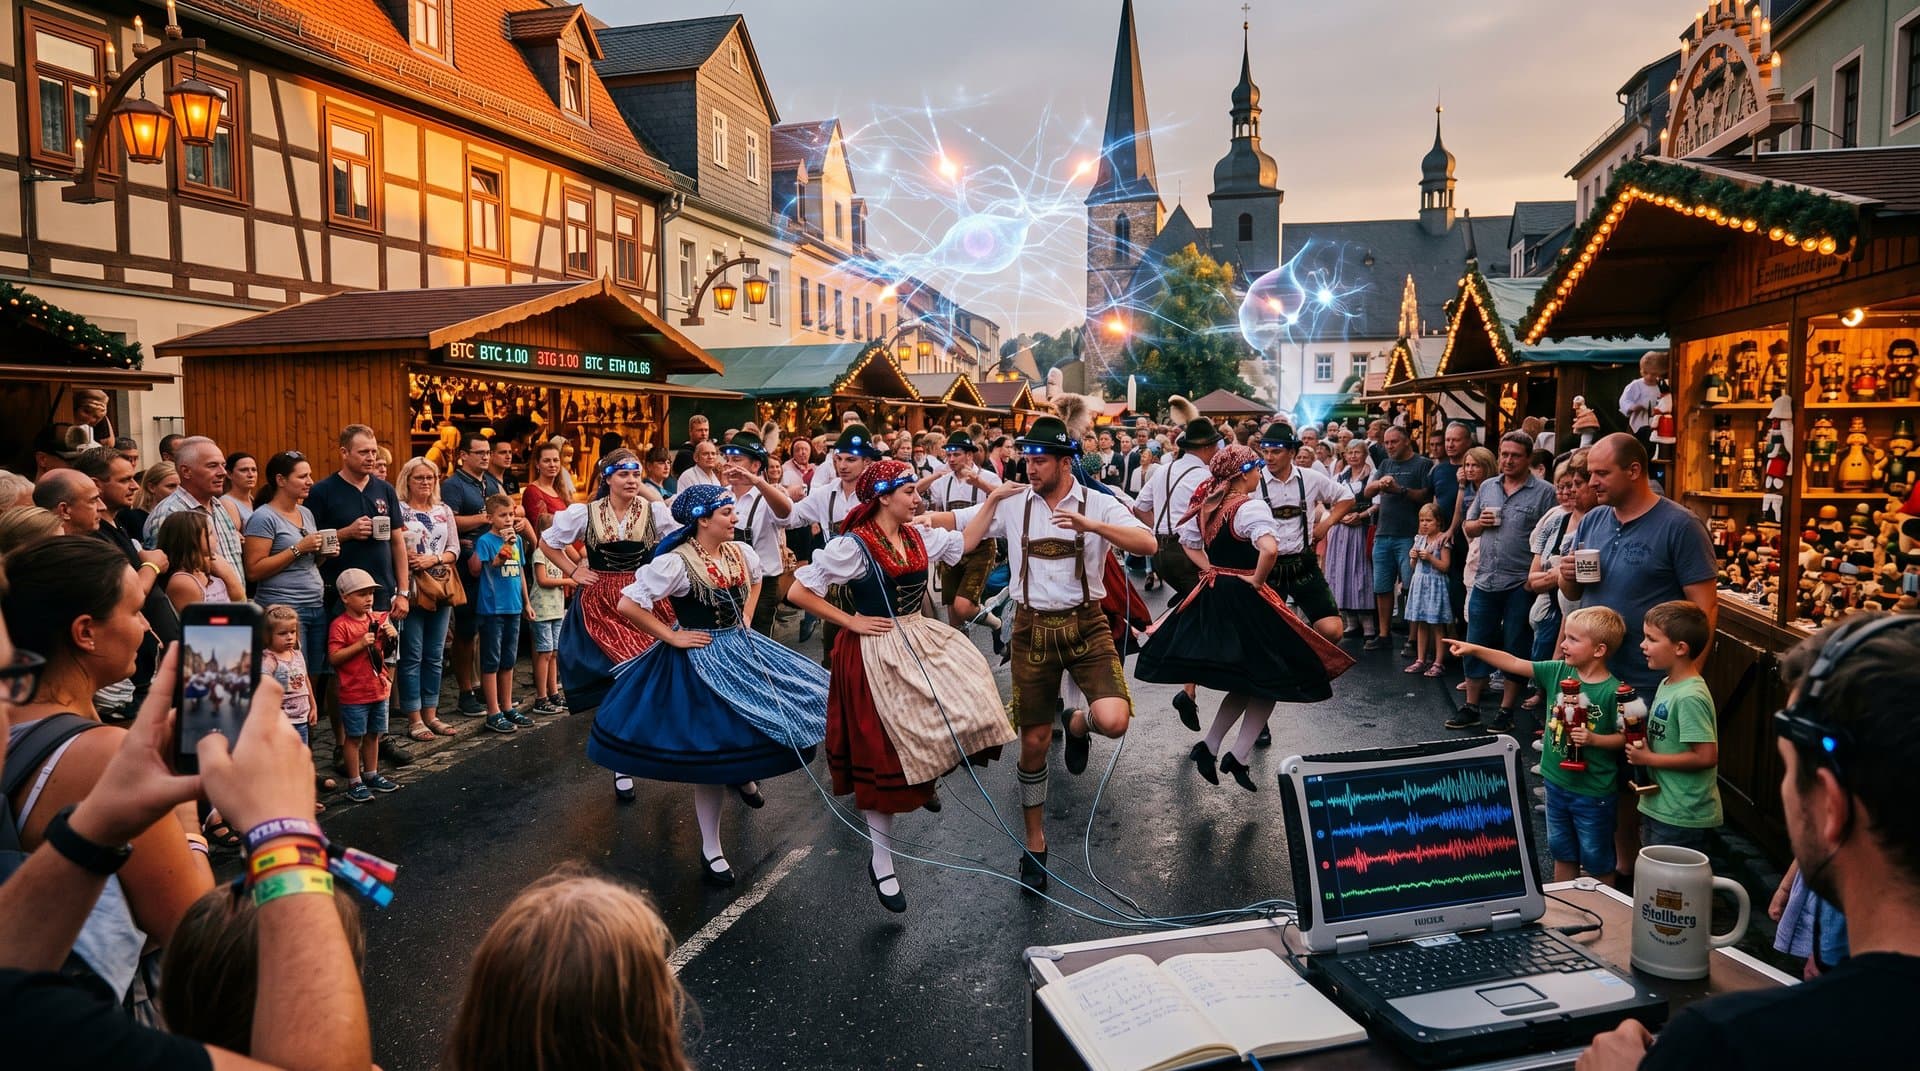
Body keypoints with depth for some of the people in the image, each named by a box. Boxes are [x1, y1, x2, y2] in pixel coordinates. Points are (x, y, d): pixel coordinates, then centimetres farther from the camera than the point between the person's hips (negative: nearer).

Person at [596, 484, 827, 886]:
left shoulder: (741, 552, 0)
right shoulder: (676, 563, -21)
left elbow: (756, 580, 24)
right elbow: (627, 605, -22)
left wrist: (745, 618, 10)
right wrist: (671, 636, -16)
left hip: (741, 651, 7)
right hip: (699, 660, -7)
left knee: (797, 703, 7)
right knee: (712, 754, 0)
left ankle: (745, 773, 34)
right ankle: (711, 852, 16)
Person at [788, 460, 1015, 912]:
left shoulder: (919, 536, 3)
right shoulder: (852, 546, -16)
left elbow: (963, 543, 17)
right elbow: (797, 592, -16)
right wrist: (851, 621, -15)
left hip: (920, 639, 7)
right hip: (876, 652, -6)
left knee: (967, 697, -11)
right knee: (881, 756, 2)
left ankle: (927, 779, 18)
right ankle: (882, 862, 18)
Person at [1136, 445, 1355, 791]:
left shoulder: (1206, 504, 7)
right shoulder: (1251, 507, -17)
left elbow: (1188, 541, 21)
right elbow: (1270, 549, -33)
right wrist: (1257, 580, -17)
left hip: (1214, 594, 8)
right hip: (1244, 597, -8)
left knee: (1242, 680, 20)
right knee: (1269, 679, 6)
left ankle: (1209, 747, 14)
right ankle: (1238, 757, 2)